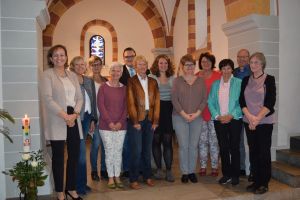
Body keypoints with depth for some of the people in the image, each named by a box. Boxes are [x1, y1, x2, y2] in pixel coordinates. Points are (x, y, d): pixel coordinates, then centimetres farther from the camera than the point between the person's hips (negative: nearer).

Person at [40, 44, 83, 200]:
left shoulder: (73, 75, 15)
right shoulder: (47, 75, -1)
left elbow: (79, 98, 9)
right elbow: (47, 98, -12)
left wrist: (75, 114, -9)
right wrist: (65, 116, -18)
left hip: (74, 119, 5)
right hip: (57, 121, -5)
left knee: (74, 155, 8)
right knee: (58, 157, 3)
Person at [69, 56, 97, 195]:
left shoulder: (89, 81, 12)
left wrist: (93, 120, 13)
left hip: (87, 118, 6)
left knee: (79, 151, 14)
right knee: (81, 152, -6)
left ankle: (80, 182, 24)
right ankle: (80, 184, 7)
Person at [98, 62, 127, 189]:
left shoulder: (124, 88, 7)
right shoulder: (103, 87, 0)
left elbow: (126, 107, 4)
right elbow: (101, 106, -5)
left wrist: (120, 122, -8)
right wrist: (109, 122, -11)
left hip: (121, 125, 2)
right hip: (106, 125, -2)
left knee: (118, 151, 7)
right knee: (109, 151, 2)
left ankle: (117, 177, 18)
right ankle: (110, 178, 15)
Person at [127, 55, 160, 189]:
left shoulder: (153, 82, 11)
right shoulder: (131, 82, -1)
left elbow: (156, 102, 7)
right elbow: (131, 103, -6)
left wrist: (155, 120, -1)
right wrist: (135, 121, -11)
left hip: (150, 119, 4)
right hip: (136, 119, -4)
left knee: (147, 150, 12)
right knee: (136, 150, -1)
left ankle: (147, 176, 25)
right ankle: (133, 180, 10)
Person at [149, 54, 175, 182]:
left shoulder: (172, 78, 11)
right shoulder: (151, 77, 2)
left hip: (169, 111, 2)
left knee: (168, 141, 1)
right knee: (156, 140, 5)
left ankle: (169, 170, 8)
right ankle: (159, 169, 19)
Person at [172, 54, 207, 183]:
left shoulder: (200, 80, 7)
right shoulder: (177, 81, 1)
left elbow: (204, 99, 4)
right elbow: (174, 99, -5)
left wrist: (197, 113, -8)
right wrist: (184, 114, -11)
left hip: (197, 117, 2)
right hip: (180, 117, -2)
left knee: (194, 145, 6)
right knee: (183, 146, 0)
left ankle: (192, 171, 19)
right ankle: (184, 172, 14)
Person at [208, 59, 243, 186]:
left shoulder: (238, 83, -2)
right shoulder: (215, 84, 9)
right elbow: (210, 102, 5)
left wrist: (231, 115, -14)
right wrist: (218, 116, -8)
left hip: (234, 119, -3)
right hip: (219, 120, 3)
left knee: (234, 147, 3)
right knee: (223, 148, 7)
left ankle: (235, 175, 16)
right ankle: (226, 174, 19)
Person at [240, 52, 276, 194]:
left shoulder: (269, 79, -2)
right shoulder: (246, 80, 9)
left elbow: (270, 102, -10)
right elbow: (242, 100, 3)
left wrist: (258, 118, -17)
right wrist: (249, 116, -12)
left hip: (265, 121, -4)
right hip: (248, 121, 4)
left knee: (264, 152, 0)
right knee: (253, 151, 7)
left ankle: (264, 183, 13)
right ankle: (256, 181, 19)